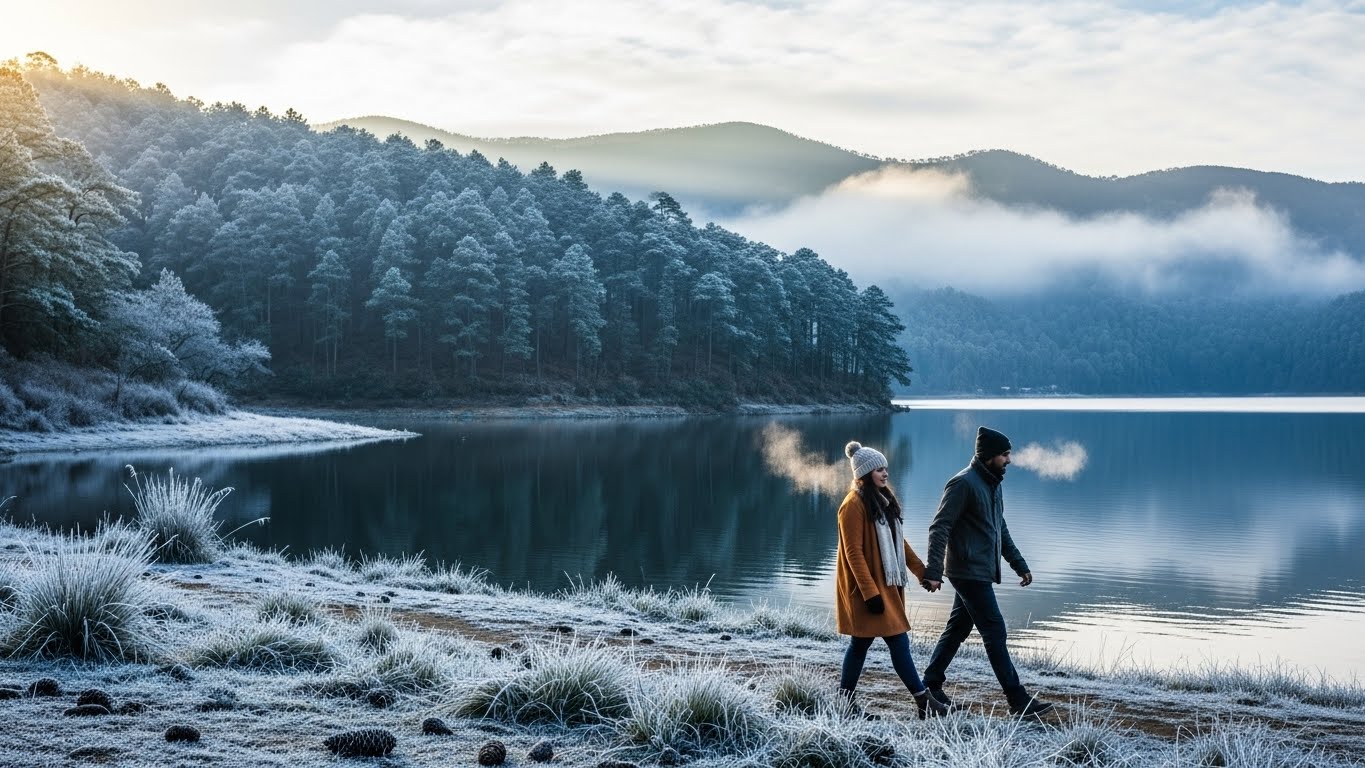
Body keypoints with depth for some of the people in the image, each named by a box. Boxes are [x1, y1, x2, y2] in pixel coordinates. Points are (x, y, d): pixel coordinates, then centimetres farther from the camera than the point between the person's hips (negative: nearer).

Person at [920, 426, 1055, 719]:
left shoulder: (993, 484, 14)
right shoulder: (963, 483, -16)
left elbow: (1000, 530, 24)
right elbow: (939, 528, -18)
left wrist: (1019, 565, 22)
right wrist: (933, 571, -24)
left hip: (982, 573, 9)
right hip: (970, 573, -9)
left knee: (958, 628, 14)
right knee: (995, 632, -7)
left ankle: (931, 684, 23)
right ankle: (1018, 700, -4)